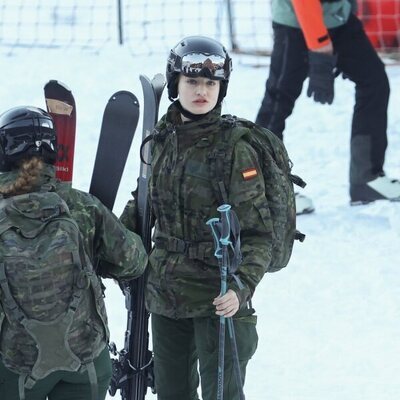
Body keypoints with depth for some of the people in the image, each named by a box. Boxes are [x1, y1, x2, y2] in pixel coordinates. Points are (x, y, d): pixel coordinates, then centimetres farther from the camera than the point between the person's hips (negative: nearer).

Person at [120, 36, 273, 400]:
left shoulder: (235, 150, -13)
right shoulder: (162, 140, 3)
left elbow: (258, 233, -13)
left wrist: (241, 287, -26)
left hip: (218, 299, -6)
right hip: (165, 294, 6)